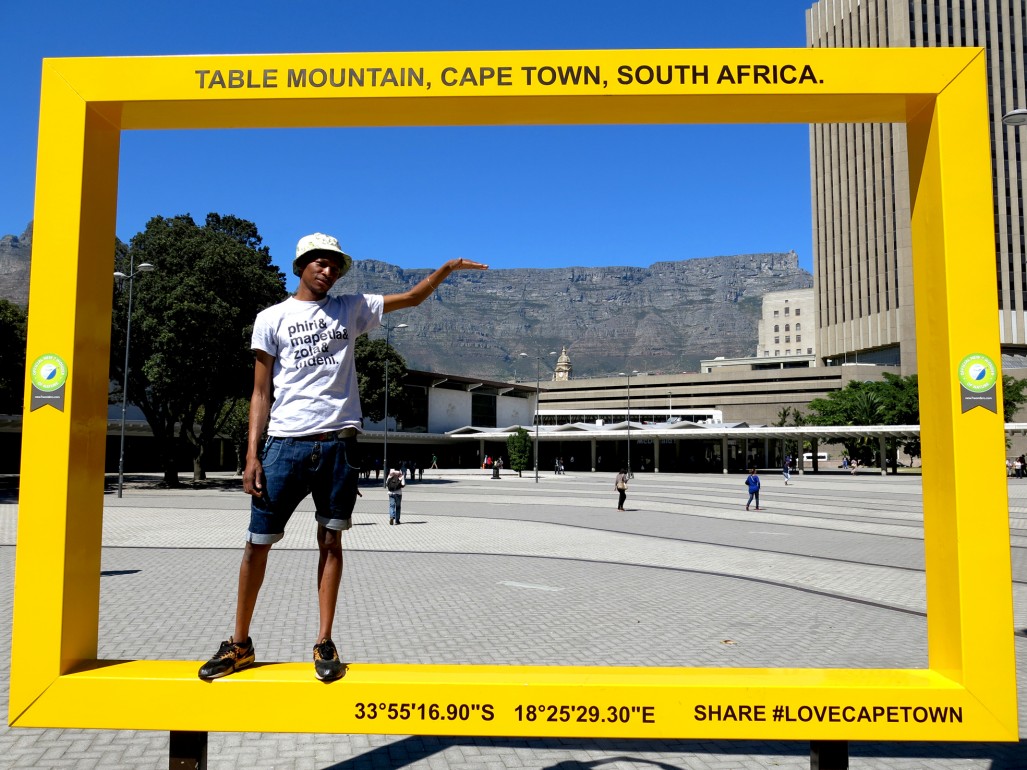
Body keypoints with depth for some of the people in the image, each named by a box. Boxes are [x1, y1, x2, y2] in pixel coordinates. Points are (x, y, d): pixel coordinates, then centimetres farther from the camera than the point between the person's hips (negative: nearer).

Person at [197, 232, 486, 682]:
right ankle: (240, 644, 17)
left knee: (330, 539, 4)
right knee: (258, 541, 2)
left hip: (338, 442, 2)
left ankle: (324, 643, 13)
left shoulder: (350, 308, 15)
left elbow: (412, 298, 14)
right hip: (286, 443, -1)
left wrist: (446, 269, -2)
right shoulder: (272, 318, 8)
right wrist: (252, 454, -3)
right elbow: (261, 393, 5)